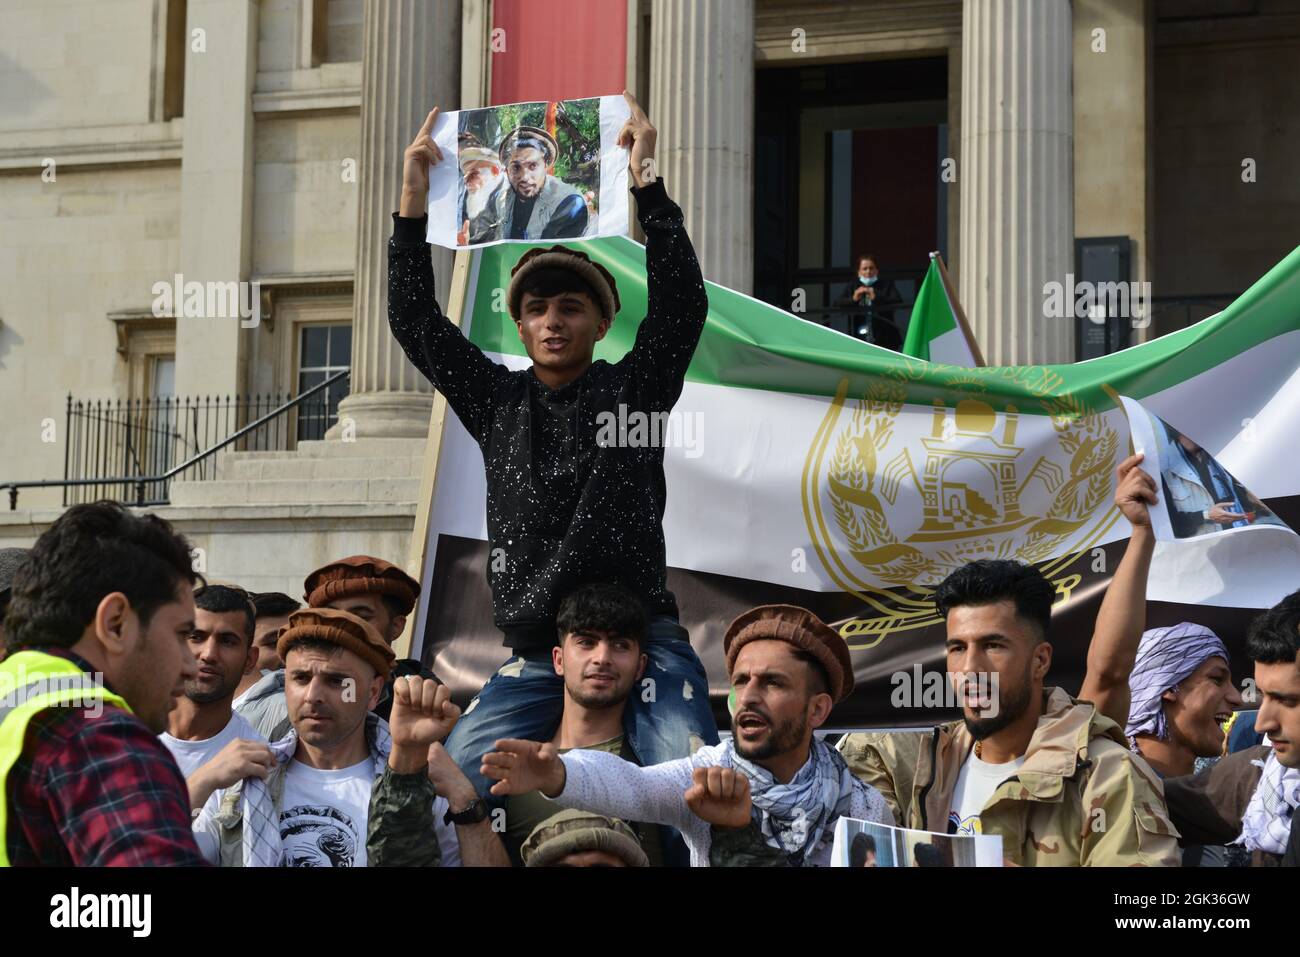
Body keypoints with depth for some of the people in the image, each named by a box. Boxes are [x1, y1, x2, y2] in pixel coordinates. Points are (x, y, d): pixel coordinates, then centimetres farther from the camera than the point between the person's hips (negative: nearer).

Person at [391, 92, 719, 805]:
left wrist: (647, 186, -15)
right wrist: (413, 206, 1)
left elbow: (681, 305, -7)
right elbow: (415, 323, 9)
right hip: (536, 651, 3)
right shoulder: (498, 400, 14)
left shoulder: (631, 390, 7)